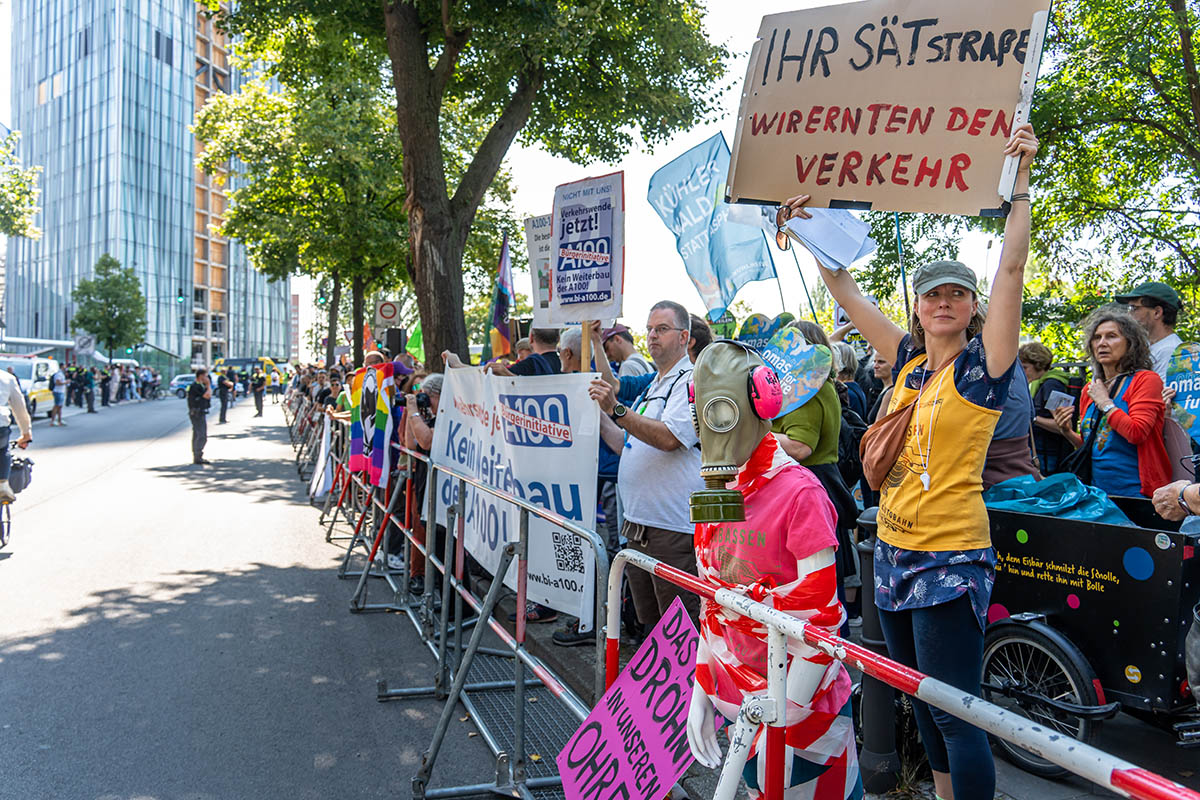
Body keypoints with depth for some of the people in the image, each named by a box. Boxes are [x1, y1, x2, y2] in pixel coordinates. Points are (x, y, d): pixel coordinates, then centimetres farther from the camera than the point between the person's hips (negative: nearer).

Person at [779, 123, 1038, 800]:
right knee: (923, 705, 19)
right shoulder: (910, 363, 8)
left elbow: (1012, 268, -16)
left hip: (952, 559, -7)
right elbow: (848, 293, 12)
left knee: (956, 717, -3)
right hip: (894, 552, 7)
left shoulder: (983, 365, -6)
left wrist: (1021, 181, -19)